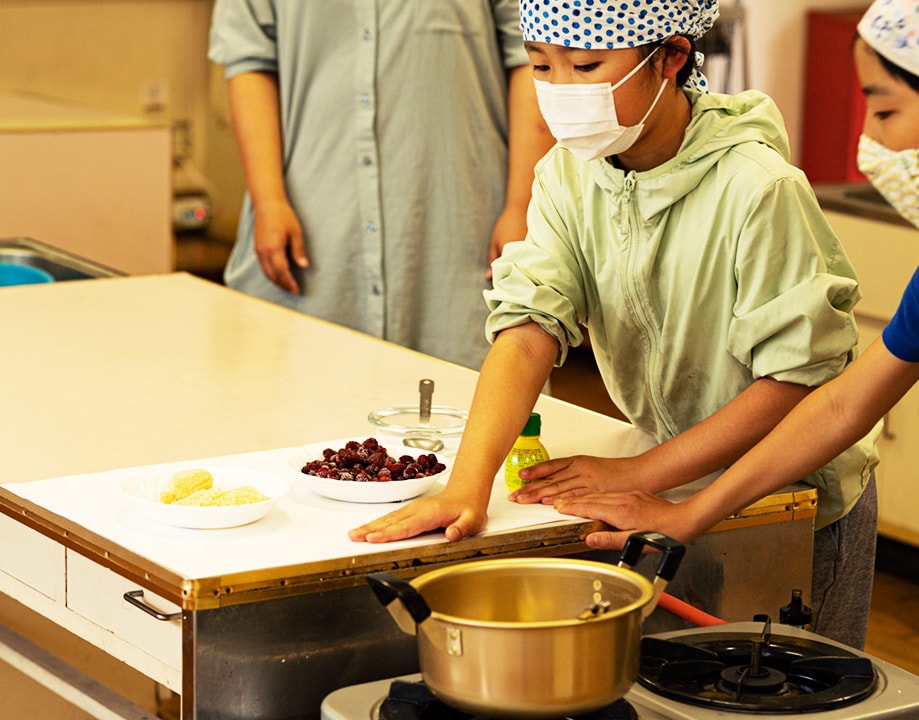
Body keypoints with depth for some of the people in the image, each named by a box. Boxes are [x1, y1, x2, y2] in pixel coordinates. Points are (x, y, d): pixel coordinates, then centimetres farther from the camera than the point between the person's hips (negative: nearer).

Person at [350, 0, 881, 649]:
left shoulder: (759, 189, -27)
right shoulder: (569, 175, -9)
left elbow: (799, 377, -25)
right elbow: (528, 329, -20)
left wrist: (639, 474, -25)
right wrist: (467, 487, -34)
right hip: (676, 484, 5)